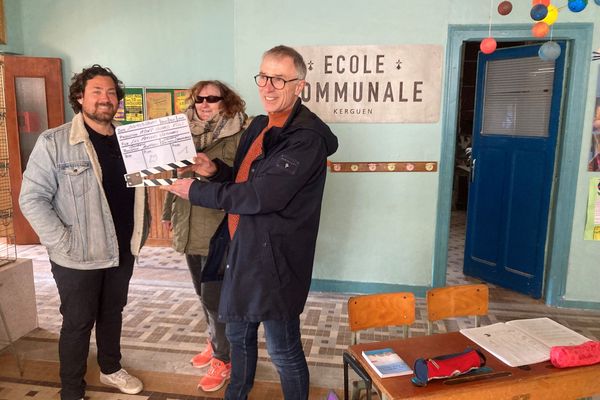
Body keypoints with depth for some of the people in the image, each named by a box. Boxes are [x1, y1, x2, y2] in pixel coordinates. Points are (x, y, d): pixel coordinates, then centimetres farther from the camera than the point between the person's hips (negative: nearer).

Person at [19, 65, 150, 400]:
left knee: (113, 313, 20)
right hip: (78, 257, -4)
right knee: (78, 322, 9)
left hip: (122, 251, 5)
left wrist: (141, 232, 2)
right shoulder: (54, 142, -12)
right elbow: (32, 199, -13)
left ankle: (111, 368, 42)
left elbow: (139, 191, 13)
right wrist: (64, 243, -17)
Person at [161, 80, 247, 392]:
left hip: (220, 229, -6)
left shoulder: (239, 136, -10)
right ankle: (215, 343, 39)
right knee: (204, 293, 18)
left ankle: (223, 358, 20)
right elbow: (176, 175, 17)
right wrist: (168, 212, 21)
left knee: (214, 296, 0)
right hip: (190, 227, 7)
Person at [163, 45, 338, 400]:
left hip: (275, 259, -9)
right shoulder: (260, 126, 9)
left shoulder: (307, 139, -21)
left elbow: (260, 196, -26)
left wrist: (196, 191, -16)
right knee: (239, 334, 25)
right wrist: (215, 170, -2)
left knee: (284, 351, 9)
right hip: (242, 250, 9)